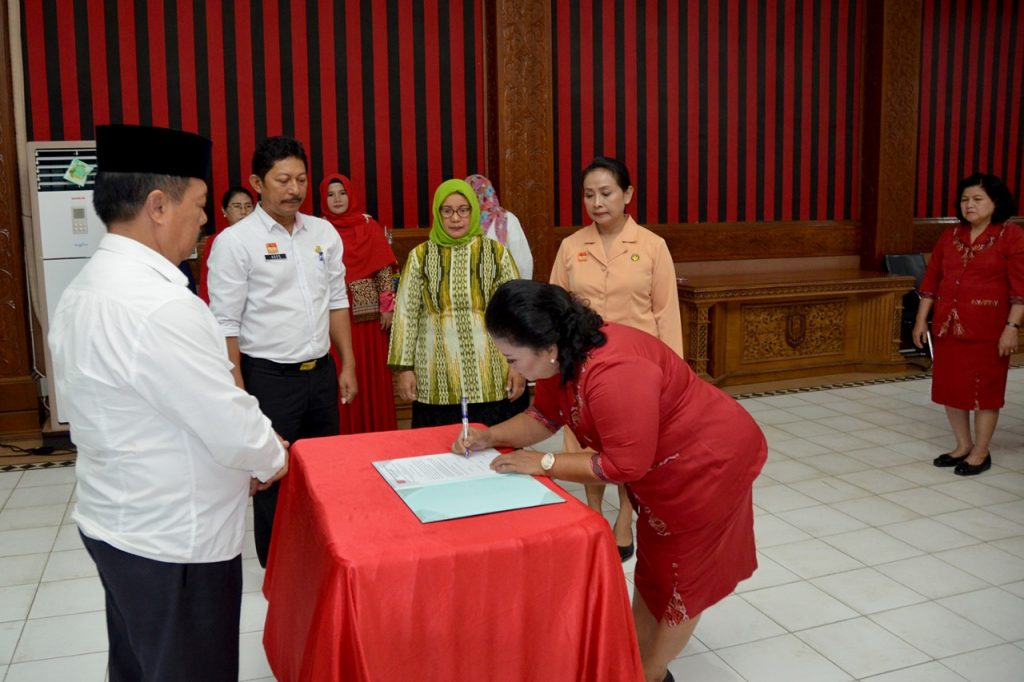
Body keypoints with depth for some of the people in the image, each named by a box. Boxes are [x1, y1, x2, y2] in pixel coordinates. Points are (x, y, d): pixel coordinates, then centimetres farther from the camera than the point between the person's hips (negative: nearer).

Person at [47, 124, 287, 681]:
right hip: (174, 542, -9)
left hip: (117, 523, 9)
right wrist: (271, 458, -2)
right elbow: (233, 431, -24)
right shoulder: (158, 306, -27)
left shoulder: (84, 290, 3)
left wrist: (247, 459, 9)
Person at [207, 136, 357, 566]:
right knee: (273, 479, 7)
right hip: (269, 377, -5)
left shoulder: (324, 233, 7)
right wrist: (238, 394, -12)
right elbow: (225, 324, -10)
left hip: (321, 372, 5)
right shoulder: (235, 241, -9)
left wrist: (347, 365, 10)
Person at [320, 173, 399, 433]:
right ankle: (344, 434, 13)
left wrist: (387, 306, -4)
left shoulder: (368, 225, 3)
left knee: (373, 375, 5)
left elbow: (384, 268, 1)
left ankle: (377, 433, 17)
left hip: (368, 313, 0)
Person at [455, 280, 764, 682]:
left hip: (707, 461, -9)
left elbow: (625, 464, -32)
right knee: (652, 564, 22)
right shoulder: (564, 356, -11)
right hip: (659, 465, 9)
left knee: (680, 573, 12)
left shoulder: (614, 372, -39)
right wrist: (491, 436, -12)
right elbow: (544, 415, 3)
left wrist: (543, 463, -27)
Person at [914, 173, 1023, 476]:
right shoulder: (950, 236, 8)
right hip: (948, 325, 6)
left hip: (987, 327, -5)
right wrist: (921, 319, 6)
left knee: (984, 388, 3)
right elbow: (931, 280, 9)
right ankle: (963, 446, 26)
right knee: (949, 386, 10)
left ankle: (980, 453, 16)